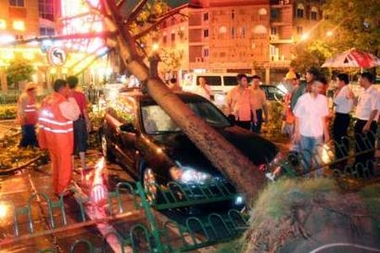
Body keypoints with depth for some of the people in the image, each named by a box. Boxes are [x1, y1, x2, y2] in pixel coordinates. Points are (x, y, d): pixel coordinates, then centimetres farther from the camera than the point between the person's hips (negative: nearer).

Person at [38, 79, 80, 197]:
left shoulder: (46, 100, 6)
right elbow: (75, 116, -10)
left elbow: (42, 119, 11)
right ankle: (62, 190, 15)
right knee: (64, 163, 5)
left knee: (55, 162, 20)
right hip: (61, 138, -8)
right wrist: (71, 99, -8)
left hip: (50, 136, 8)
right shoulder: (63, 103, -21)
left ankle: (56, 188, 31)